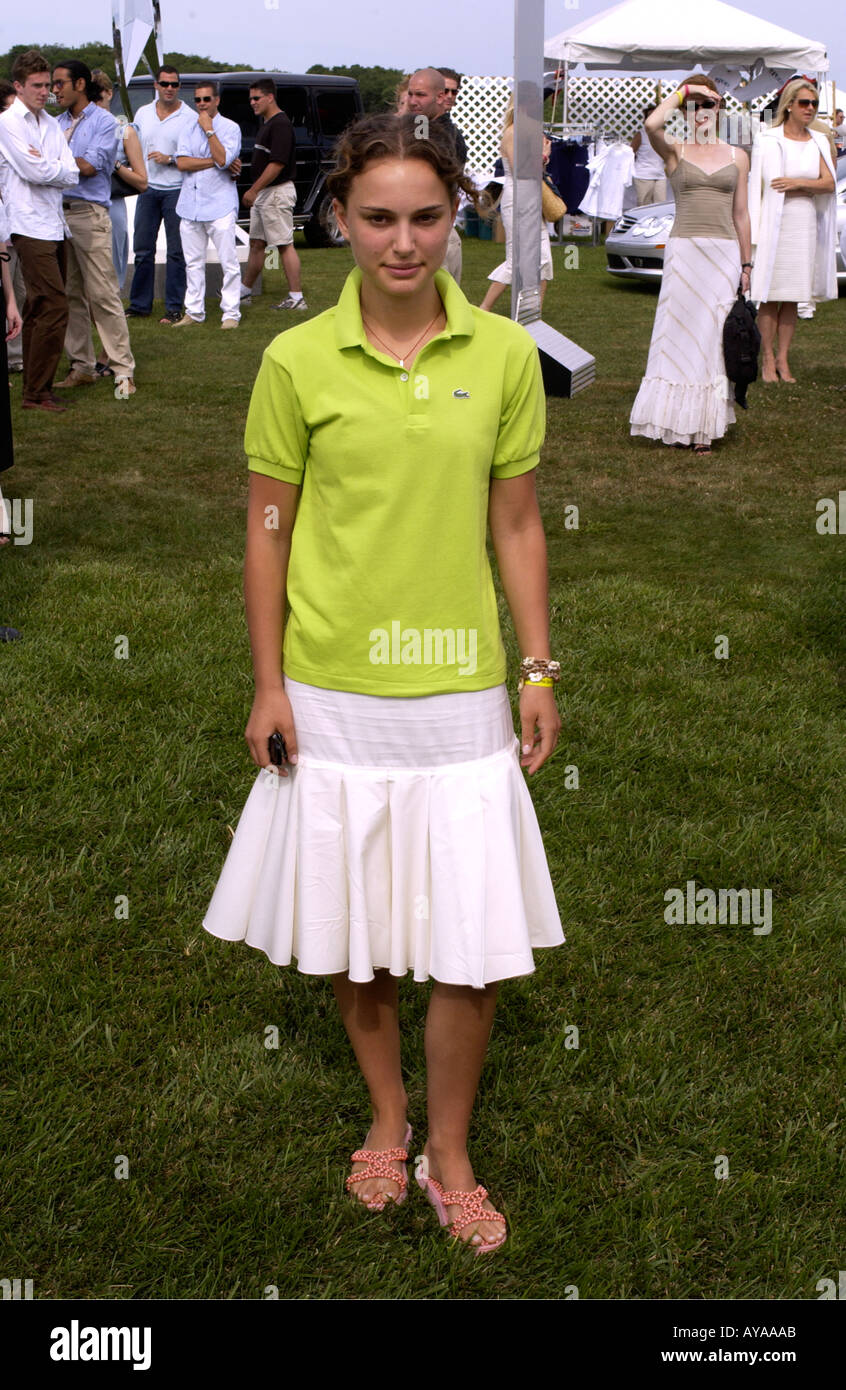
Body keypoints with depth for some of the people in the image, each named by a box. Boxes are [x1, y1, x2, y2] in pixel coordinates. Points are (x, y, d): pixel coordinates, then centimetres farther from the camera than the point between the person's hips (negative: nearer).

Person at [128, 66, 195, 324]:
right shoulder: (143, 113, 12)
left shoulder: (190, 117, -2)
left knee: (176, 252, -1)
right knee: (142, 249, 6)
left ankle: (174, 308, 5)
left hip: (176, 189, -4)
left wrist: (171, 159, -15)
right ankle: (139, 305, 14)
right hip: (148, 188, 4)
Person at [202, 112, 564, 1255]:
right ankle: (387, 1117, 37)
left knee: (473, 942, 3)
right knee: (351, 929, 14)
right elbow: (268, 529, 1)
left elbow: (516, 526, 4)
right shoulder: (297, 361, -5)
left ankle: (449, 1153, 25)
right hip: (333, 692, 0)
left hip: (460, 692, 0)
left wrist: (539, 670, 3)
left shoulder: (505, 355, -2)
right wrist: (267, 683, -1)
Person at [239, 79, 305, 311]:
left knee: (285, 245, -9)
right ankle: (244, 290, 25)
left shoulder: (280, 125, -16)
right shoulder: (265, 123, 16)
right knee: (256, 243, 16)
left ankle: (296, 298, -8)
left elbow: (277, 163, -23)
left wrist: (253, 190, -22)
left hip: (277, 192, -10)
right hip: (263, 193, 10)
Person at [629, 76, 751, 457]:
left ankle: (705, 424, 7)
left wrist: (745, 264, 12)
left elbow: (741, 213, 13)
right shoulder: (675, 152, 3)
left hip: (724, 253, 2)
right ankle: (679, 420, 7)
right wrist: (682, 91, -8)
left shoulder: (736, 157, 10)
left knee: (714, 337, 2)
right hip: (684, 251, -2)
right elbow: (652, 124, -20)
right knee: (680, 335, -2)